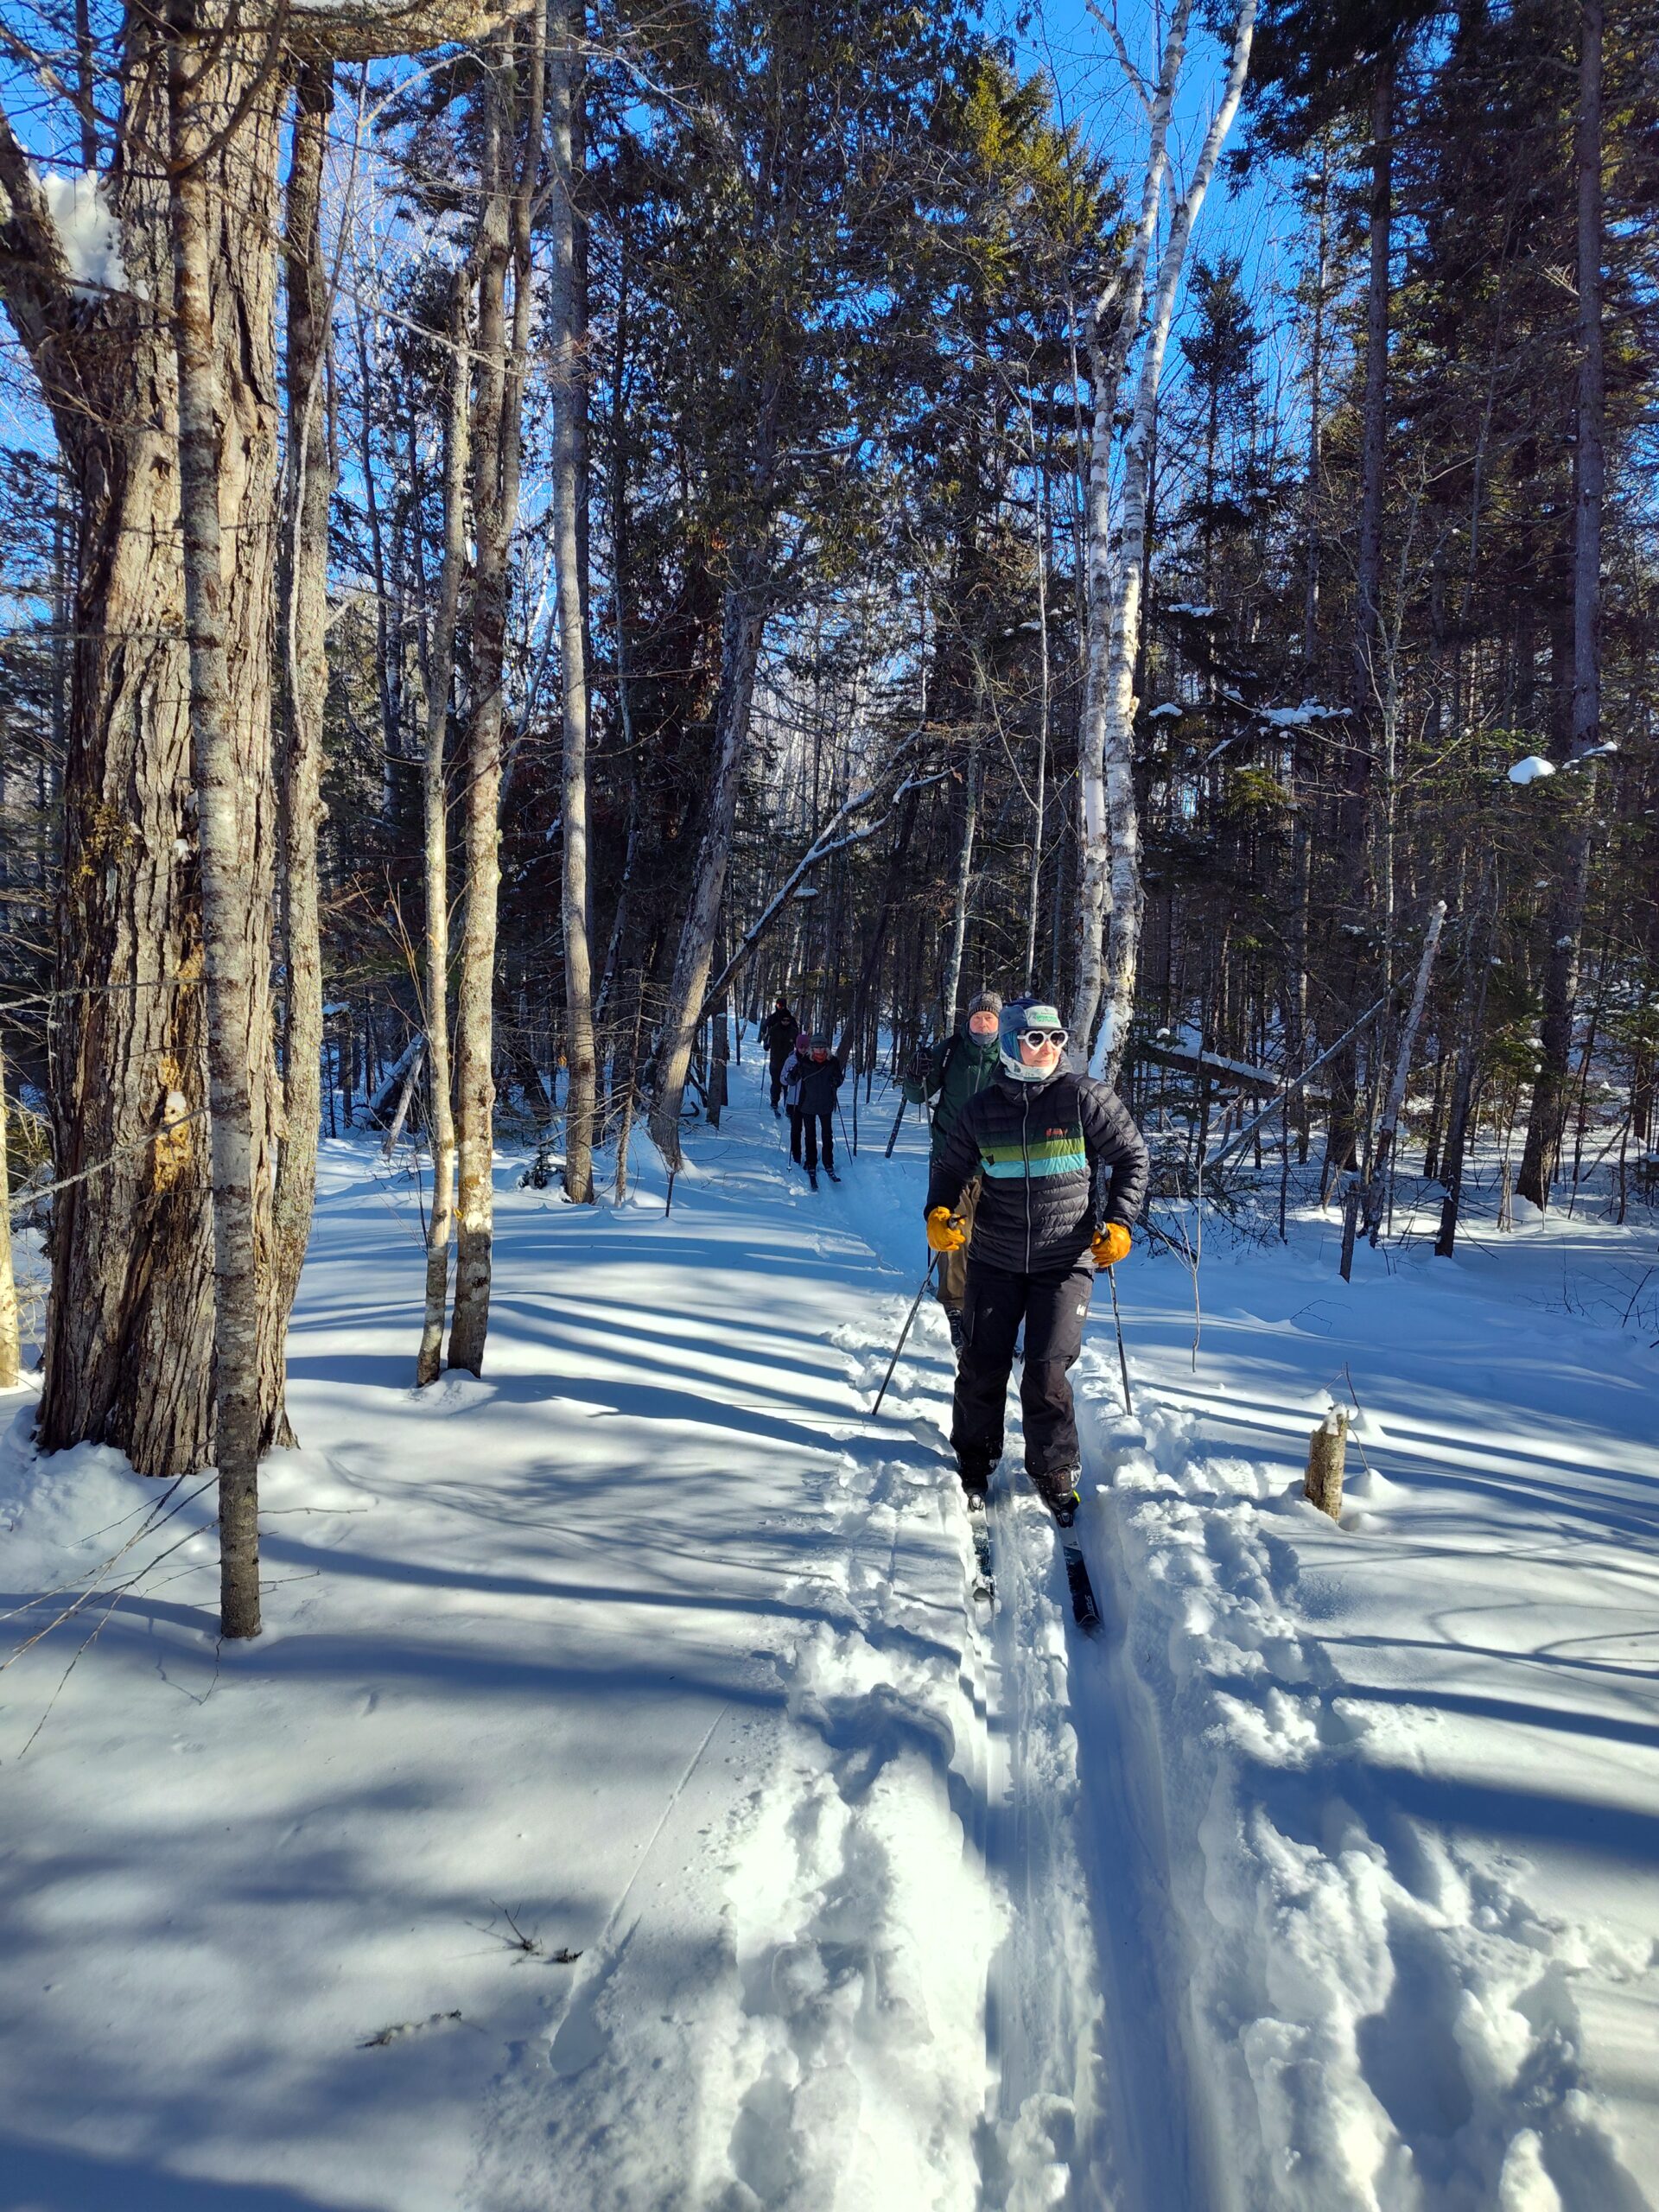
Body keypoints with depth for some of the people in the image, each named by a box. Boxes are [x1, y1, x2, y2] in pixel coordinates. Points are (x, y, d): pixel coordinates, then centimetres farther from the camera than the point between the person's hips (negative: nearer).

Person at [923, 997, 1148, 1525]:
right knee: (981, 1367, 8)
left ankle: (1054, 1475, 16)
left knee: (1046, 1375, -6)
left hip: (1066, 1263, -3)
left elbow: (1132, 1157, 3)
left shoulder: (1086, 1099, -6)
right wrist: (938, 1212, -5)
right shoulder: (982, 1109, 2)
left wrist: (1119, 1222, -6)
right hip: (994, 1261, 3)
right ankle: (974, 1460, 32)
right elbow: (951, 1169, 14)